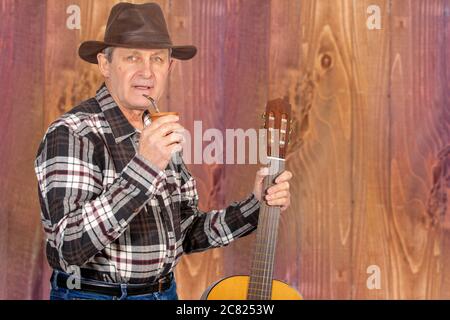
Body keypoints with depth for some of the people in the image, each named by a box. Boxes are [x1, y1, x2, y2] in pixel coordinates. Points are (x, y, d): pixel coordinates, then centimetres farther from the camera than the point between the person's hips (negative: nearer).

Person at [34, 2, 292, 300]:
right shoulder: (71, 134, -17)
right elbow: (71, 246, -29)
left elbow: (186, 236, 10)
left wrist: (257, 206, -2)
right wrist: (143, 167, -35)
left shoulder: (159, 133, 6)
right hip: (94, 294, -7)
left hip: (165, 292, 7)